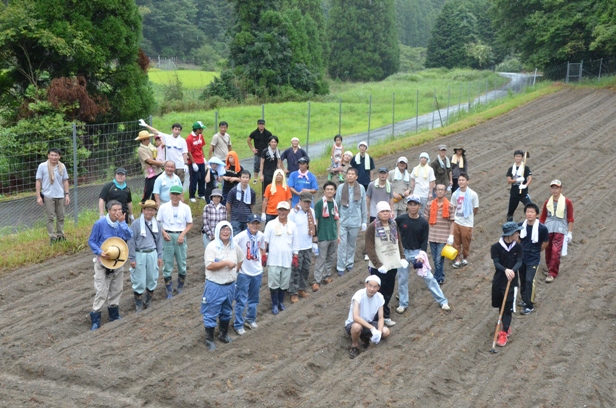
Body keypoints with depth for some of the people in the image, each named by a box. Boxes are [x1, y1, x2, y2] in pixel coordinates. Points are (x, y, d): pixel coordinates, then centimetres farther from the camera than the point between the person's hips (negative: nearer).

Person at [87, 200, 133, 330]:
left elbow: (129, 236, -17)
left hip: (118, 260, 5)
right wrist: (100, 252, -22)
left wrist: (122, 222, -24)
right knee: (101, 291, -6)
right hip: (103, 261, -5)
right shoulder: (100, 224, -15)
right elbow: (91, 241, -8)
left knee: (116, 289, 16)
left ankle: (114, 314, 32)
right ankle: (95, 319, 3)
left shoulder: (121, 223, -2)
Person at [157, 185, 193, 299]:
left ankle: (180, 289, 25)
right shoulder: (163, 207, -1)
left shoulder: (185, 208, 0)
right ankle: (169, 292, 11)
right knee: (167, 265, 2)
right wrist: (163, 232, -13)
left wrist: (183, 234, -10)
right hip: (168, 237, -1)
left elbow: (190, 224, 5)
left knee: (182, 264, 8)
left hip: (180, 237, 1)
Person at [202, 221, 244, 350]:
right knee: (211, 313, 1)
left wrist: (235, 270, 7)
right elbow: (209, 266, -25)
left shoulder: (234, 246, 3)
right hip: (214, 286, -6)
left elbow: (240, 259, 21)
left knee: (226, 312, 20)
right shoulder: (212, 246, -16)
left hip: (230, 285, 6)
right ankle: (209, 339, 12)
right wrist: (226, 263, -23)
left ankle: (223, 334, 38)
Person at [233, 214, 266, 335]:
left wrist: (260, 261, 9)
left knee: (254, 299, 18)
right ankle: (238, 324, 12)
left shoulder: (261, 236, -3)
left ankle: (250, 319, 35)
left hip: (257, 272, 5)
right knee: (241, 300, 0)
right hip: (244, 273, -5)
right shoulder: (241, 236, -20)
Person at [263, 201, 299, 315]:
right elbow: (265, 241, 0)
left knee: (284, 283, 8)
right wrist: (263, 255, -4)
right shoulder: (271, 224, -2)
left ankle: (281, 301, 27)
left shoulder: (292, 225, 5)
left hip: (287, 260, 2)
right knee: (274, 283, 0)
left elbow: (295, 243, 10)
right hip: (273, 259, -2)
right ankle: (274, 304, 13)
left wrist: (295, 257, 8)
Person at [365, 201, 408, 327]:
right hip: (378, 267, -5)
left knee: (389, 292, 10)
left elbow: (399, 243, 15)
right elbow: (370, 249, -12)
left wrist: (402, 257, 2)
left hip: (393, 265, 5)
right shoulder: (372, 227, -11)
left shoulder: (394, 225, 7)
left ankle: (385, 316, 21)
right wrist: (378, 264, -17)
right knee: (379, 292, -2)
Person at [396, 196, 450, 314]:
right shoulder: (400, 219, -9)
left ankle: (442, 301, 10)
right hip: (403, 252, 1)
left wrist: (421, 254, -16)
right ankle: (403, 304, 23)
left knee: (428, 277, 1)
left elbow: (424, 241, -4)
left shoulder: (423, 223, -8)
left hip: (417, 252, -1)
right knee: (402, 278, 8)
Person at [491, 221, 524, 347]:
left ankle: (504, 333, 2)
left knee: (508, 308, -3)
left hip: (512, 282, 0)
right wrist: (505, 270, -38)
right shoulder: (496, 247, -10)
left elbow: (519, 262, -15)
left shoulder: (518, 247, -4)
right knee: (501, 307, 14)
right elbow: (496, 263, -18)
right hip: (498, 281, 0)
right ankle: (507, 326, 36)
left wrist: (513, 270, -36)